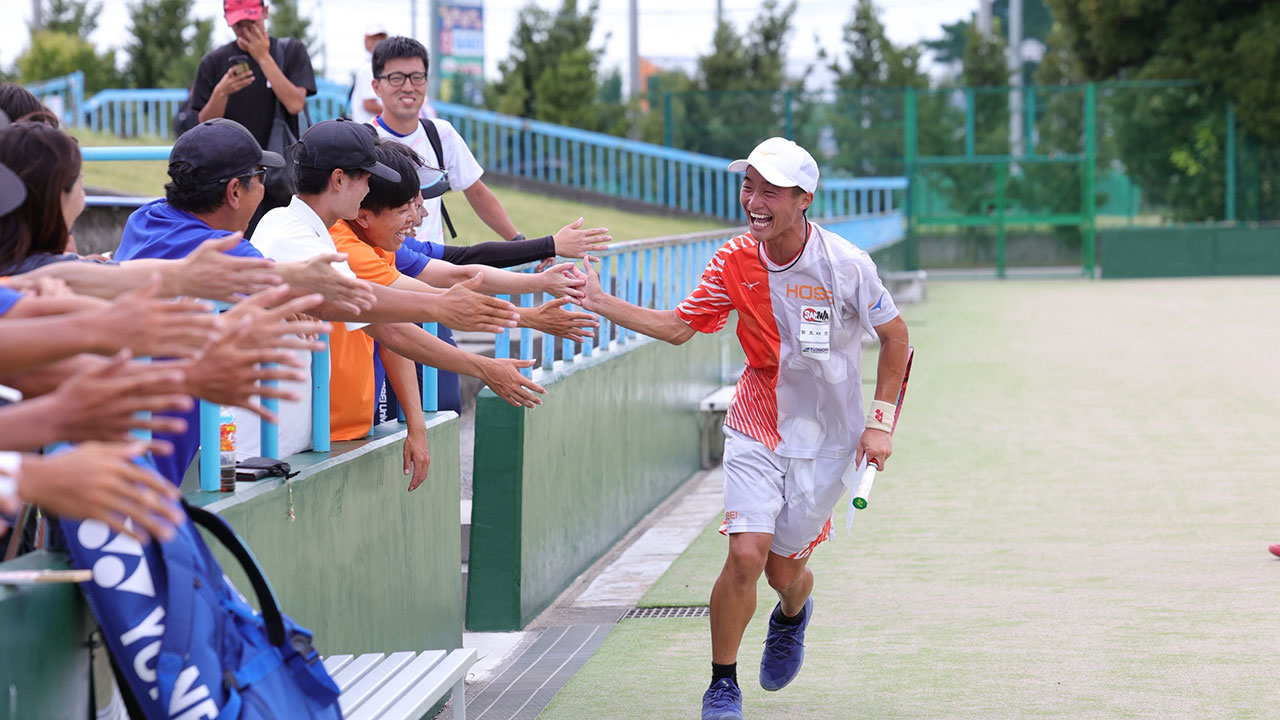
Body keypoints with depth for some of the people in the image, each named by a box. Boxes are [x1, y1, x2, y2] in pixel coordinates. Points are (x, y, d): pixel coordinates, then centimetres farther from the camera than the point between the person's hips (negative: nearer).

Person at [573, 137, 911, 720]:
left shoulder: (844, 265, -17)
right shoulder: (735, 261, -9)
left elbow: (895, 337, -4)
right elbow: (678, 326, 0)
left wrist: (878, 424, -7)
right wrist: (603, 304, -12)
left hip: (827, 438, -1)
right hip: (756, 427, 1)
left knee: (784, 568, 7)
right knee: (746, 553, -15)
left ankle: (793, 613, 46)